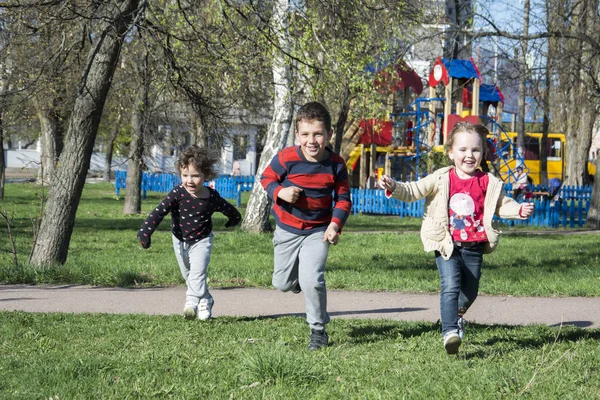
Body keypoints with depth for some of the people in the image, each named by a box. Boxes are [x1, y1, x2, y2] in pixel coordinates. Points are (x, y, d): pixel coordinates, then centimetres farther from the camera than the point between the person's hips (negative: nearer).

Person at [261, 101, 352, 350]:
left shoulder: (336, 165, -13)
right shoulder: (286, 158, -18)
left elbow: (343, 199, -3)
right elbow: (267, 178, -4)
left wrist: (335, 225, -18)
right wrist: (279, 192, -25)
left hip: (318, 231, -1)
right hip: (287, 230, 1)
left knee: (312, 281, -17)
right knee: (282, 284, 12)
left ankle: (318, 331, 3)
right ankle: (298, 280, 51)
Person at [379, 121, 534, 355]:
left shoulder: (489, 183, 2)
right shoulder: (442, 179, -2)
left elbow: (503, 204, 10)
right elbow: (414, 191, -1)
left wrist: (519, 210, -9)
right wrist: (393, 187, -17)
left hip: (474, 248, 3)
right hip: (447, 246, -3)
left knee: (470, 292, 17)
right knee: (450, 286, -21)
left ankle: (457, 316, 49)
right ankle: (450, 331, -22)